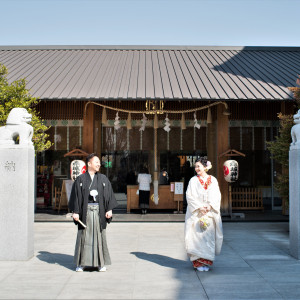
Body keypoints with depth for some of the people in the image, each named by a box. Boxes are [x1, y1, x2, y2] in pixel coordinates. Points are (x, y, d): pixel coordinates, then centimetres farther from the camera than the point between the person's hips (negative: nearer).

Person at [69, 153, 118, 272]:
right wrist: (75, 211, -6)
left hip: (99, 211, 1)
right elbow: (76, 196, 1)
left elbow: (109, 194, 6)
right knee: (83, 236, 3)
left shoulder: (103, 179, 8)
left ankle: (101, 263, 13)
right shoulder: (80, 179, 3)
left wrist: (109, 209, -3)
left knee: (100, 236, 4)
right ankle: (81, 263, 14)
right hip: (85, 210, -1)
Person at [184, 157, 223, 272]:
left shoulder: (213, 180, 8)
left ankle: (207, 261, 10)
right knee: (197, 236, -6)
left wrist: (209, 206, -11)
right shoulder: (193, 180, 3)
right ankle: (198, 262, 2)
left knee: (209, 236, 1)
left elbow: (217, 196, 5)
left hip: (210, 213, 2)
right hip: (196, 213, -1)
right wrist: (200, 207, -13)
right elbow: (190, 196, -3)